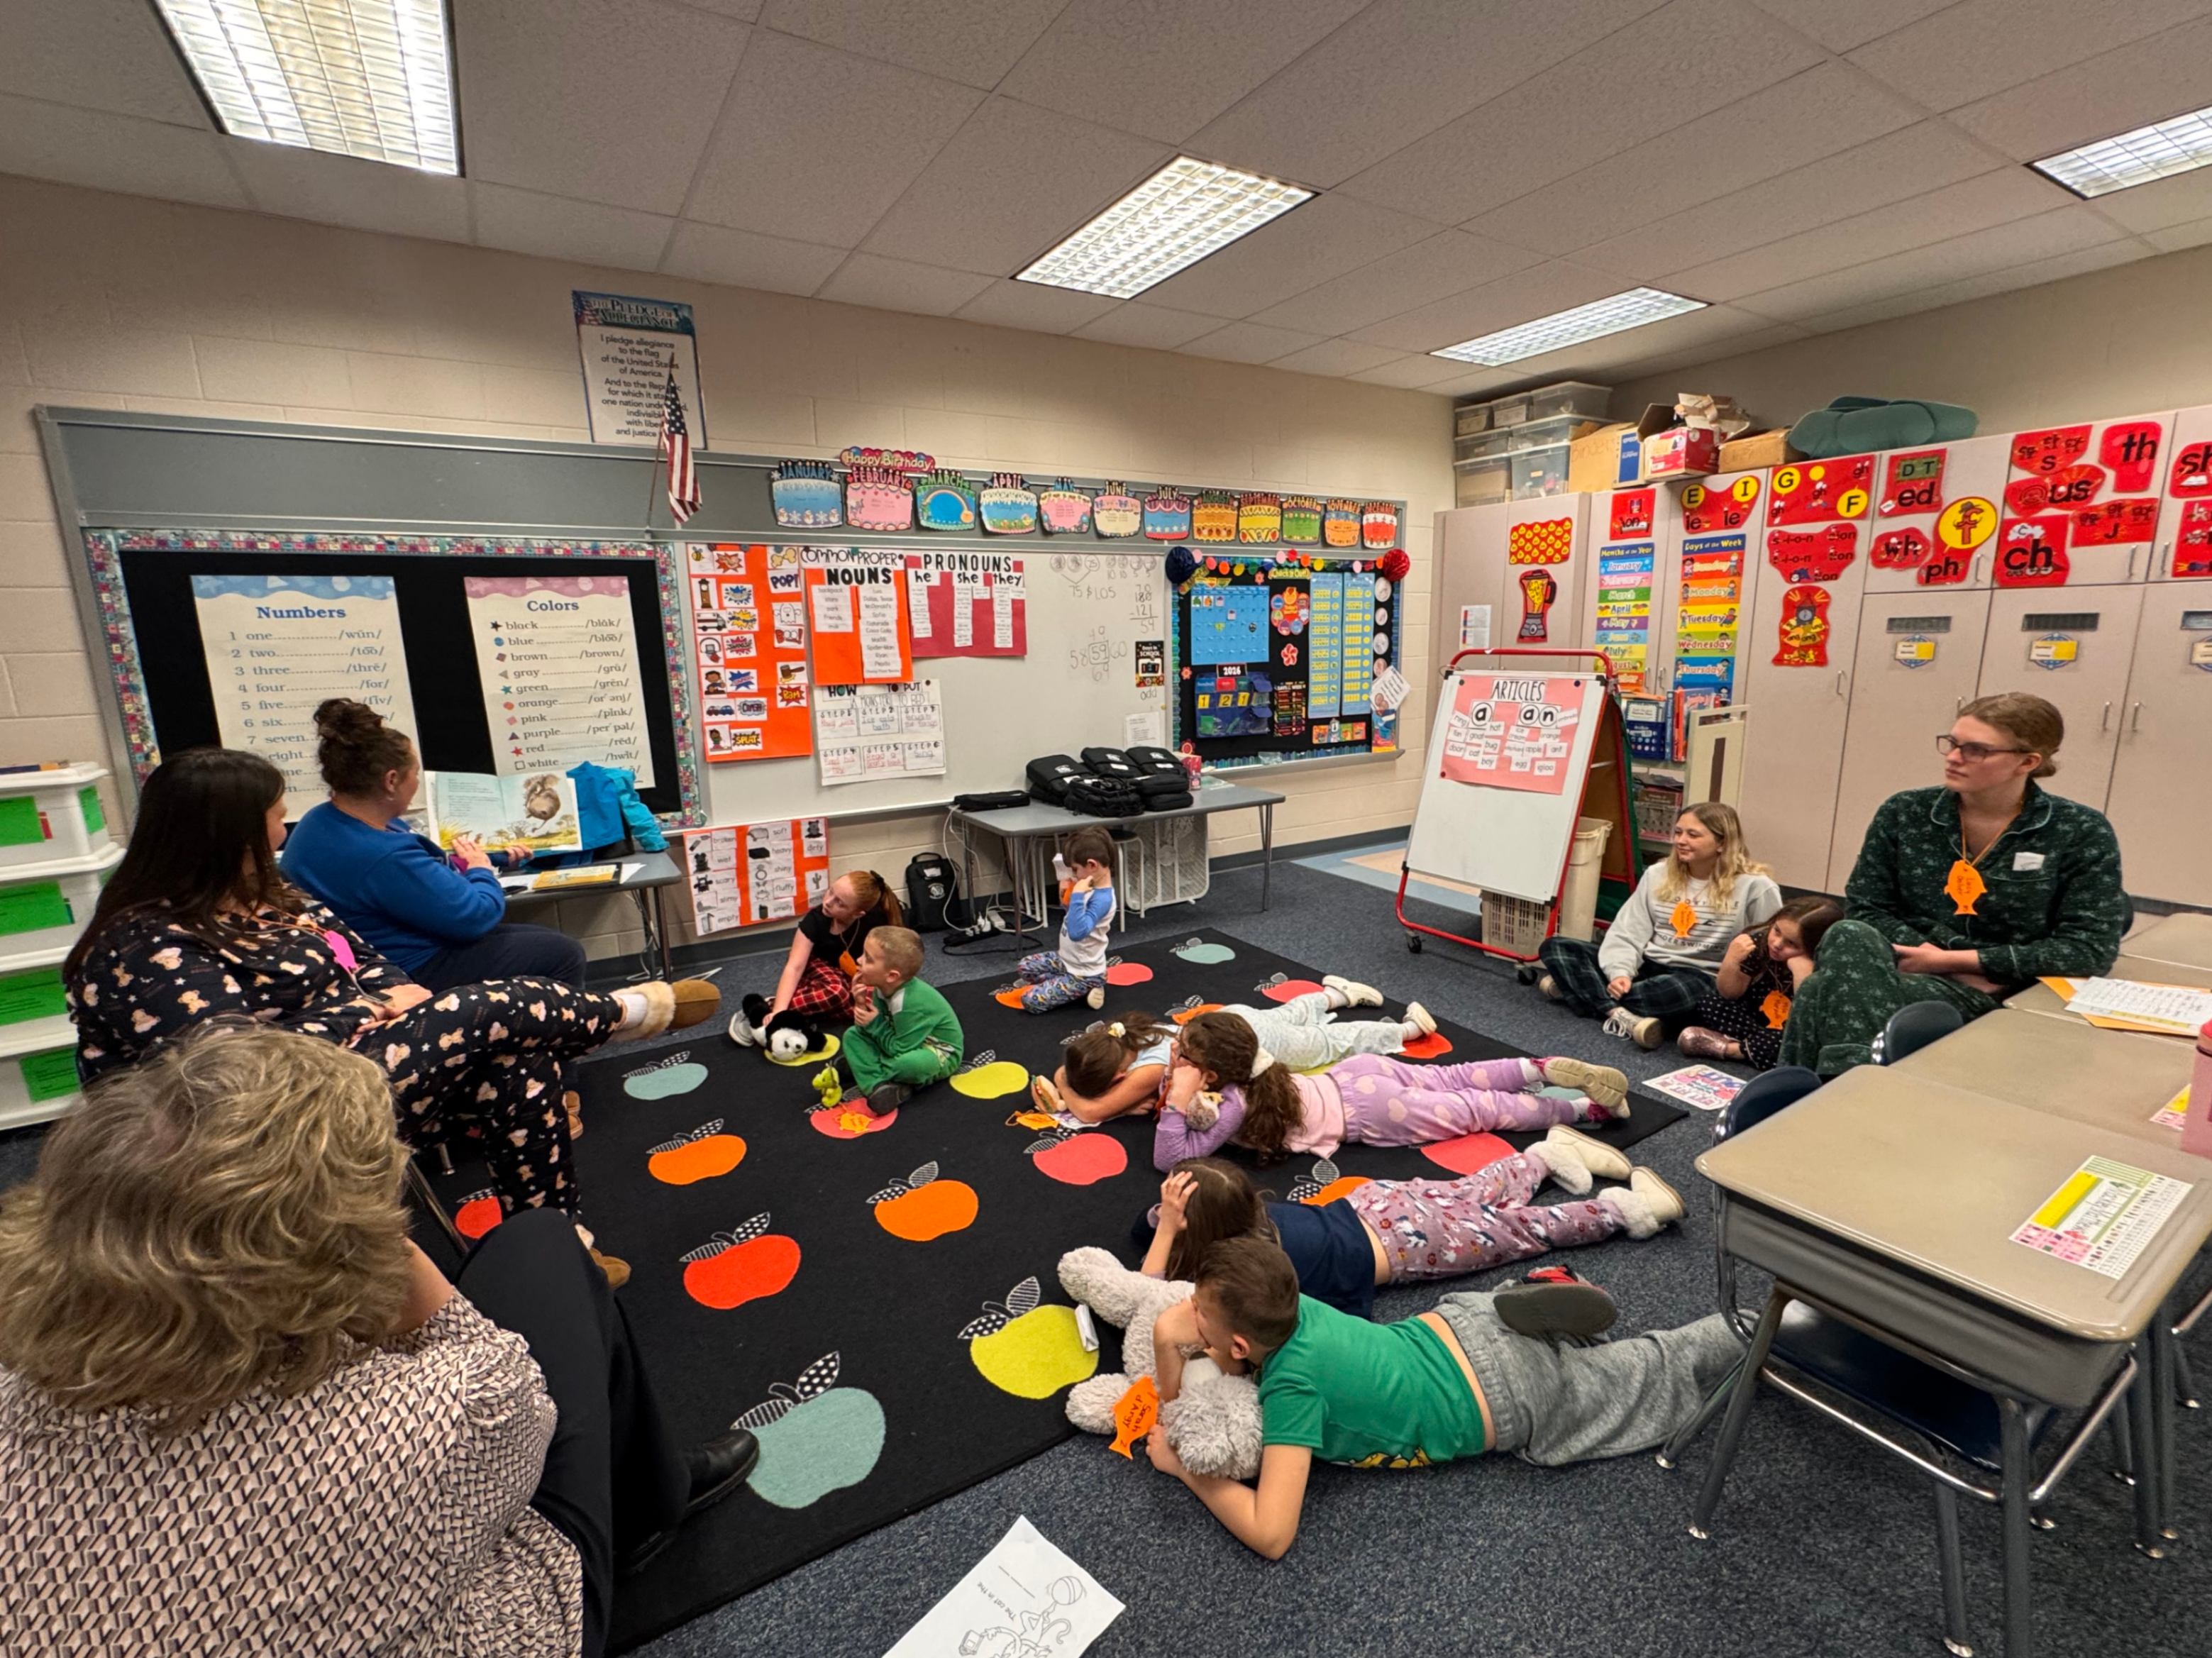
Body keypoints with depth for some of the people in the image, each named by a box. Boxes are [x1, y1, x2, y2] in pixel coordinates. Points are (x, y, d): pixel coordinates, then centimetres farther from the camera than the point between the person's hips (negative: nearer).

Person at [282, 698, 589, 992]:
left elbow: (424, 869, 14)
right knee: (564, 954, -2)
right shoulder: (383, 858, -34)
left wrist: (497, 856, 16)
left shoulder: (322, 821, -1)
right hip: (415, 974, -10)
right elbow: (477, 916, -26)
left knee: (542, 938, 18)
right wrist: (480, 869, -5)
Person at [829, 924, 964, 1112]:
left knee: (908, 1064, -41)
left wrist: (875, 1024, -25)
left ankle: (865, 1068, -10)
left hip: (940, 1054, -8)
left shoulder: (912, 1004, -33)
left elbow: (899, 1051, -28)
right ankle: (879, 1086, -24)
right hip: (904, 1043, 8)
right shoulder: (882, 988, -10)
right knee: (852, 1035, -4)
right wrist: (862, 1006, -22)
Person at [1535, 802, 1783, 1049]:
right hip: (1648, 966, 5)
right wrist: (1620, 973, -15)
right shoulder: (1658, 874, 8)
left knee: (1683, 990, -44)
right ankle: (1619, 1015, -31)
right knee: (1554, 947, -12)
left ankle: (1583, 988, -26)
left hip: (1702, 979, -4)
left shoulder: (1755, 887, -4)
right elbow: (1627, 933, 2)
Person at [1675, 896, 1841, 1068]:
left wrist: (1802, 972, -38)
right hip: (1755, 1018, 3)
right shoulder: (1759, 941, -16)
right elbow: (1730, 994, -6)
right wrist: (1731, 961, -26)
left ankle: (1729, 1048, -21)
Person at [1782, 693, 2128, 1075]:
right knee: (1849, 937, -36)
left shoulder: (2081, 833, -2)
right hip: (1913, 969, 3)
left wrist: (1953, 959, -14)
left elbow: (2091, 949, -8)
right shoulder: (1904, 813, 4)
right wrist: (1931, 954, -14)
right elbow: (1863, 909, 3)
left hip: (2004, 994, -3)